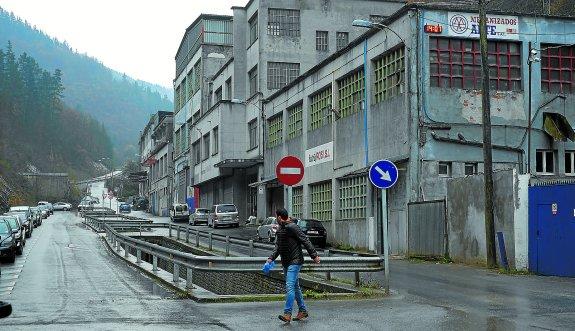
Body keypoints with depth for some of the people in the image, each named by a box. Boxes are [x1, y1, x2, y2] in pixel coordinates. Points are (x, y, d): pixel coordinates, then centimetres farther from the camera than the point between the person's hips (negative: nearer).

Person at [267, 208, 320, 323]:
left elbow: (305, 241, -14)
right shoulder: (279, 230, 13)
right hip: (286, 263, 9)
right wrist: (271, 258, 3)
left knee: (289, 286, -16)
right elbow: (278, 247, 17)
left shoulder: (292, 227, -14)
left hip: (295, 262, -9)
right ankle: (303, 310, 24)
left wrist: (314, 255, -15)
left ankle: (287, 314, -19)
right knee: (295, 287, 15)